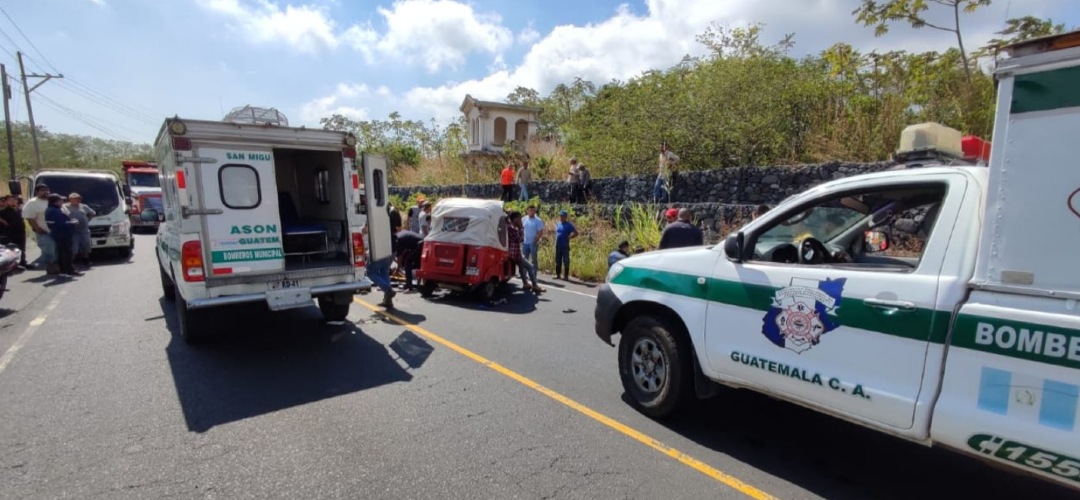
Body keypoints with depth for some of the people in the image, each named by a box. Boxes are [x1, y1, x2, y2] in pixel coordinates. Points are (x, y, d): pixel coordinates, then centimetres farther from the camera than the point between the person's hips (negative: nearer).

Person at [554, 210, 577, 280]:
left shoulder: (569, 225, -6)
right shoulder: (558, 224, 12)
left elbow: (576, 233, -7)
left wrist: (568, 237, -12)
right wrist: (556, 239, 11)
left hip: (565, 246, -6)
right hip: (558, 246, 6)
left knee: (566, 261, -1)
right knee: (558, 261, 11)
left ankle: (566, 276, 4)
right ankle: (558, 274, 20)